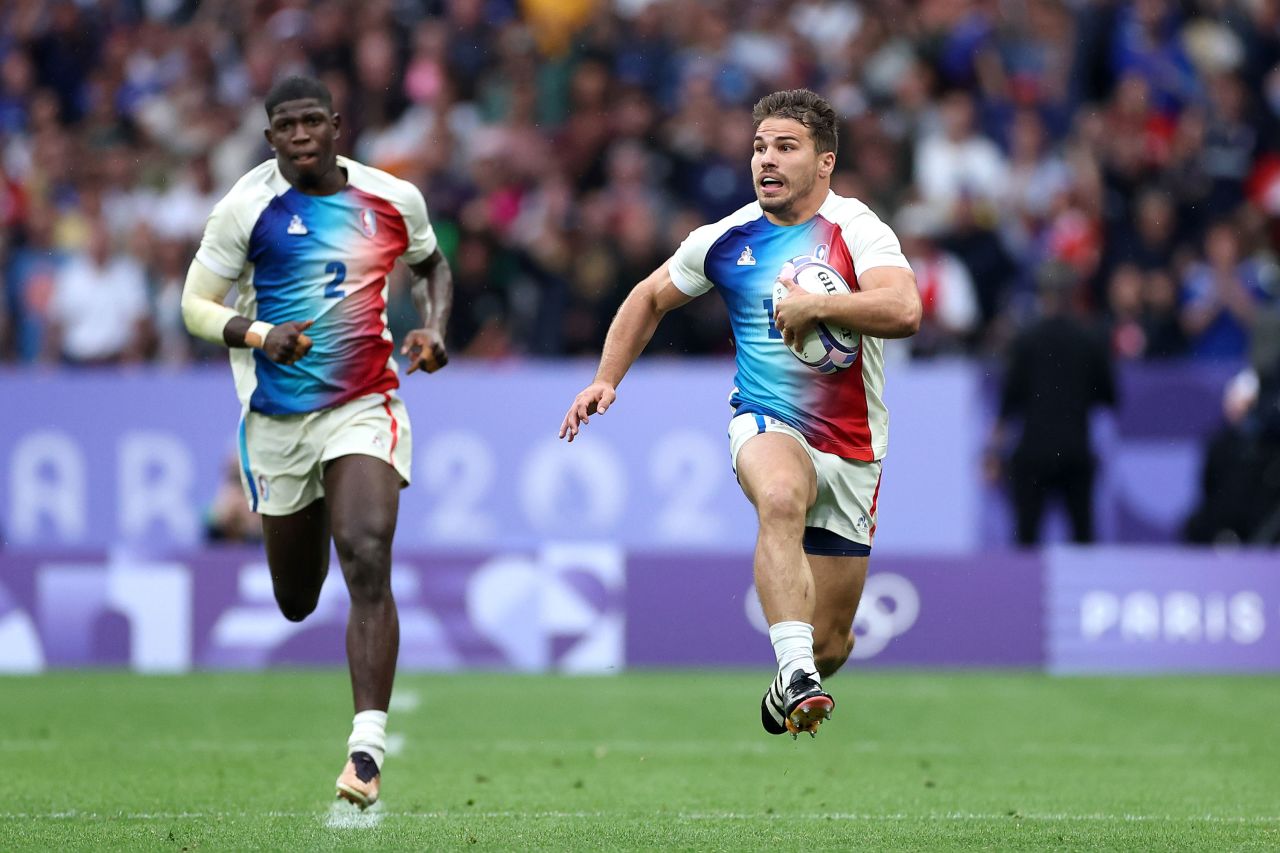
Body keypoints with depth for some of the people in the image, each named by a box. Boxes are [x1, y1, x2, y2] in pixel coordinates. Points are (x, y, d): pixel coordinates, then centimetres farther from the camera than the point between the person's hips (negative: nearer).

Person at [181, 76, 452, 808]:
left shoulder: (394, 200, 0)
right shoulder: (247, 208, -7)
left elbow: (431, 265, 20)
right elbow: (196, 304, -3)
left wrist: (436, 326, 0)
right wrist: (257, 333, -23)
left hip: (366, 407, -1)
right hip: (277, 417, 1)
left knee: (368, 562, -23)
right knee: (295, 602, 11)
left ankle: (369, 748, -24)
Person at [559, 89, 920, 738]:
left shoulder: (855, 229, -8)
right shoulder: (724, 240, 4)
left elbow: (903, 311, -26)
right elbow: (651, 297, 22)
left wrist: (816, 306, -31)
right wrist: (606, 380, 15)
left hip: (852, 451, 0)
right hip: (767, 425, 0)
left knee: (830, 643, 4)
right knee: (781, 497, -40)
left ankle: (788, 697, 39)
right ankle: (796, 671, -48)